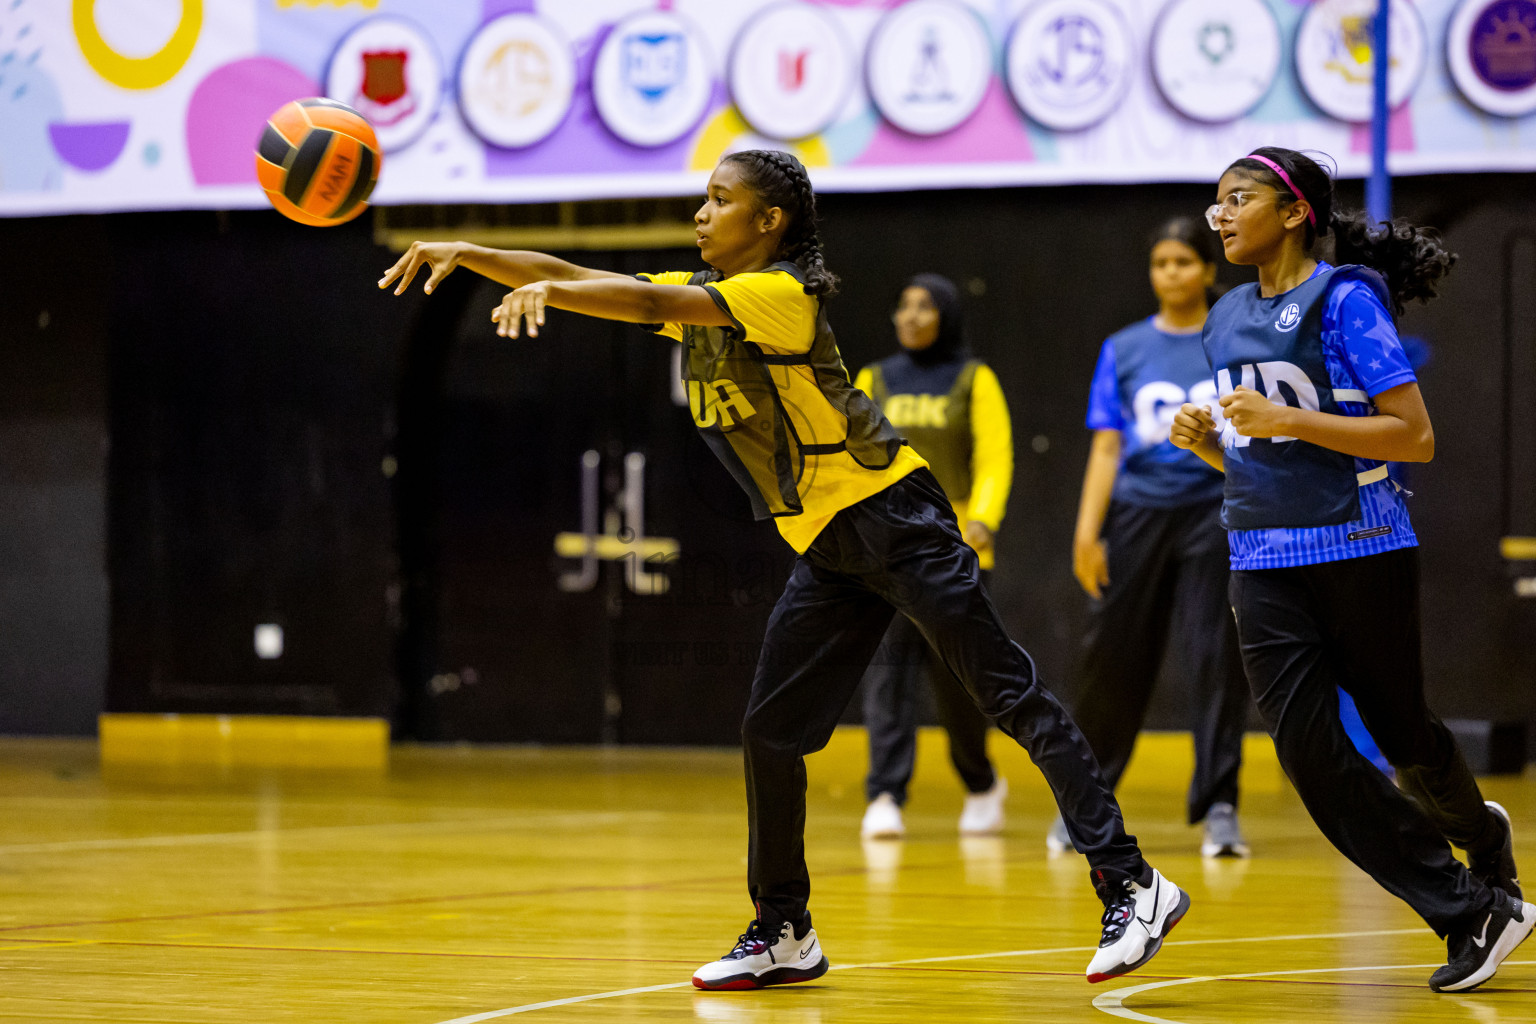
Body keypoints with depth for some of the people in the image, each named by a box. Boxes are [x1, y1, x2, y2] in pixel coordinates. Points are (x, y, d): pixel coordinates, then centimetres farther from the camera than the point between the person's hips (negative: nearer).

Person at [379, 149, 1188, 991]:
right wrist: (468, 255, -4)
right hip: (826, 543, 9)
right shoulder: (701, 295, 11)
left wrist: (547, 290, -37)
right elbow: (611, 288, 6)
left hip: (889, 513, -9)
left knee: (1006, 693, -11)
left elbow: (652, 302, -29)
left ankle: (1130, 885, -13)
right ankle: (781, 934, 18)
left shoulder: (783, 293, -14)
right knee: (770, 732, 7)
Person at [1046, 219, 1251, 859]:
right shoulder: (1124, 350, 8)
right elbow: (1106, 446, 5)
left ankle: (1218, 808, 0)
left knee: (1215, 656, -6)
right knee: (1112, 656, 3)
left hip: (1215, 513, -1)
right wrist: (1087, 530, -4)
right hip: (1138, 512, 1)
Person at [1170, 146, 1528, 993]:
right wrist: (1204, 441, -1)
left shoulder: (1344, 298, -9)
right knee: (1306, 750, -6)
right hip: (1265, 565, 6)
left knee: (1402, 735, 6)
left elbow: (1415, 436, -14)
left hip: (1359, 552, -6)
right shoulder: (1228, 319, 12)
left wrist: (1286, 420, -21)